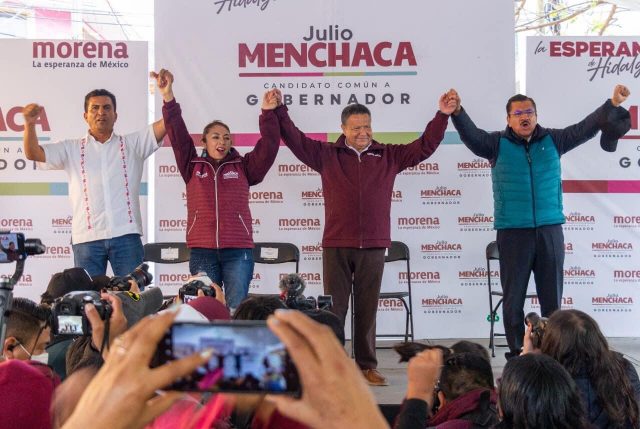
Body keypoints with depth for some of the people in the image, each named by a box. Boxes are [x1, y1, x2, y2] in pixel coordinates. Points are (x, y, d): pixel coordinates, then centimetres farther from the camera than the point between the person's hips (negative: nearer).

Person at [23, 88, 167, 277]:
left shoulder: (132, 143, 15)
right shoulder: (72, 148, 16)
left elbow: (164, 125, 5)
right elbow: (33, 153, 6)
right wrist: (30, 124, -11)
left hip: (126, 234, 0)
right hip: (87, 238, 0)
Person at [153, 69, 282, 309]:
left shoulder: (243, 167, 11)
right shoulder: (193, 167, 11)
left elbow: (269, 146, 2)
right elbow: (178, 136, 3)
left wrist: (268, 113, -8)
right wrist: (168, 98, -7)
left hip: (238, 251, 0)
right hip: (202, 251, 0)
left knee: (237, 309, -1)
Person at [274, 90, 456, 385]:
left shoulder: (389, 157, 11)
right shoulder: (327, 155, 6)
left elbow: (424, 146, 11)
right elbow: (295, 139, 3)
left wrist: (442, 116, 5)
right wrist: (279, 113, -7)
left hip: (373, 246, 1)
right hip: (336, 245, -1)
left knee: (367, 309, 7)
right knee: (334, 307, 1)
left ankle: (367, 366, 14)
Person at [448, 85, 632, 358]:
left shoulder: (553, 140, 8)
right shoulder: (497, 144, 1)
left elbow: (587, 127, 5)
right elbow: (470, 135, -14)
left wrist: (612, 104, -7)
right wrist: (457, 112, -33)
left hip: (550, 230, 2)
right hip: (512, 233, -2)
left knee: (552, 297, 8)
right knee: (513, 297, 4)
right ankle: (516, 354, 13)